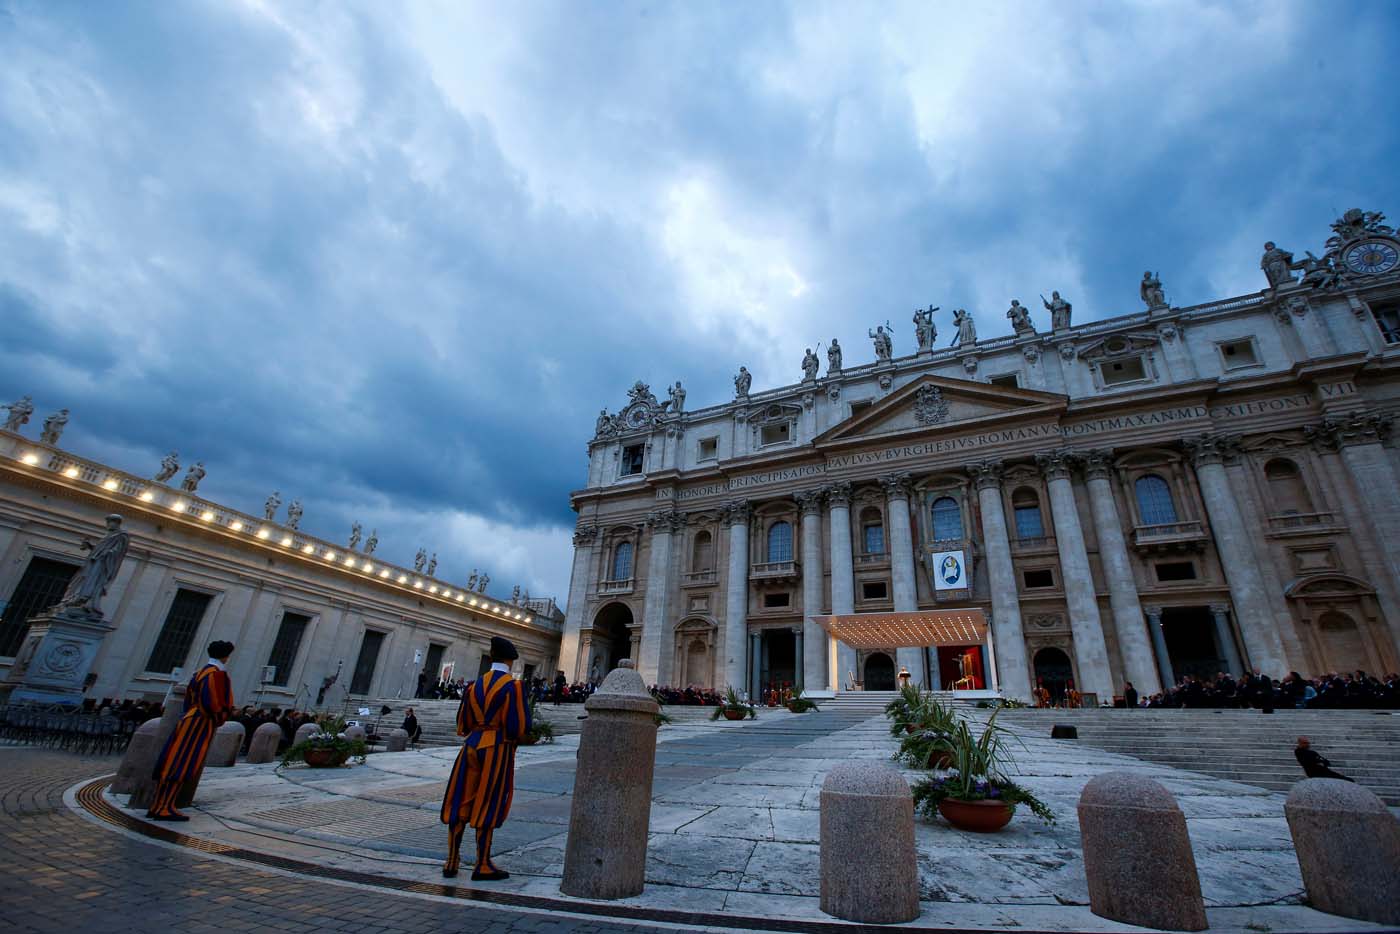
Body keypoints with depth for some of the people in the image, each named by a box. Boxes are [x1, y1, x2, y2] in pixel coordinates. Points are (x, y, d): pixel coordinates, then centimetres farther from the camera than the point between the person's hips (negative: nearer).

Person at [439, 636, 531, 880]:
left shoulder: (477, 684, 4)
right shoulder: (513, 685, -12)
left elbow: (463, 721, 9)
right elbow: (520, 724, -15)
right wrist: (514, 736, 7)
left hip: (472, 745, 5)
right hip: (498, 749, -5)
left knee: (461, 803, 13)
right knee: (488, 806, 4)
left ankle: (452, 862, 20)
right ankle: (483, 865, 13)